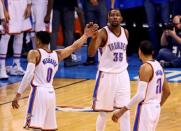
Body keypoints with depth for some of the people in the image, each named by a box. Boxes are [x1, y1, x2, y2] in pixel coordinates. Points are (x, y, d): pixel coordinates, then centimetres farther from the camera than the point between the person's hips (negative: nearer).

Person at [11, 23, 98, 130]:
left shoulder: (34, 53, -4)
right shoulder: (57, 55, 11)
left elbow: (29, 75, -15)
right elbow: (74, 47, 22)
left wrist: (18, 95, -14)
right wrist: (86, 35, 35)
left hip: (39, 92, -6)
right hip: (51, 93, 6)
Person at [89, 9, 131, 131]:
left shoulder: (125, 32, 4)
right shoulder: (103, 33, -14)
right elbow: (91, 53, -28)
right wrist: (94, 37, -44)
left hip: (122, 75, 5)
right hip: (106, 75, -5)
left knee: (125, 112, 3)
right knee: (103, 113, 5)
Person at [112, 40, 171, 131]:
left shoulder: (145, 67, -17)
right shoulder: (158, 65, 10)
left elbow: (140, 95, -24)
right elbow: (167, 92, 17)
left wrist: (122, 111, -22)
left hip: (146, 109, -9)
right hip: (156, 108, 9)